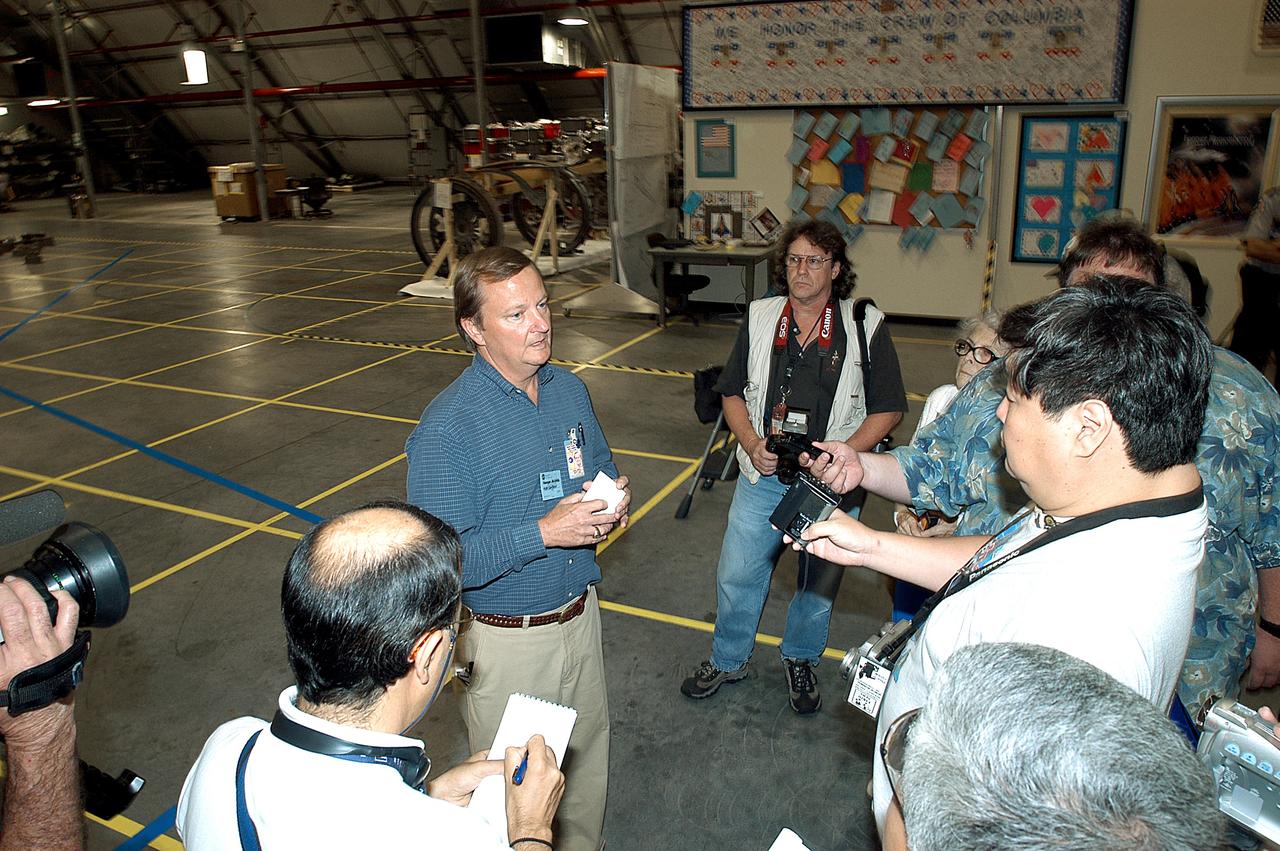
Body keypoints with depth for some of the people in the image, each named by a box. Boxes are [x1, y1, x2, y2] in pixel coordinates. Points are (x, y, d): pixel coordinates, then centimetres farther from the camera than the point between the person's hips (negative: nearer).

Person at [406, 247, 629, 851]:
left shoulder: (570, 390, -2)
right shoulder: (447, 428, -23)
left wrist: (615, 496, -8)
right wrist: (543, 533, -30)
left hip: (581, 615, 6)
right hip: (508, 644, -6)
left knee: (587, 762, 25)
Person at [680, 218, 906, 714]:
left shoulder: (866, 326, -7)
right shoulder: (759, 319, 0)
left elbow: (888, 409, -4)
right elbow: (733, 392, 7)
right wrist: (752, 444, -9)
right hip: (764, 475, 2)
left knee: (818, 585, 16)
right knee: (736, 575, 11)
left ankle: (800, 661, 43)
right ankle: (727, 661, 36)